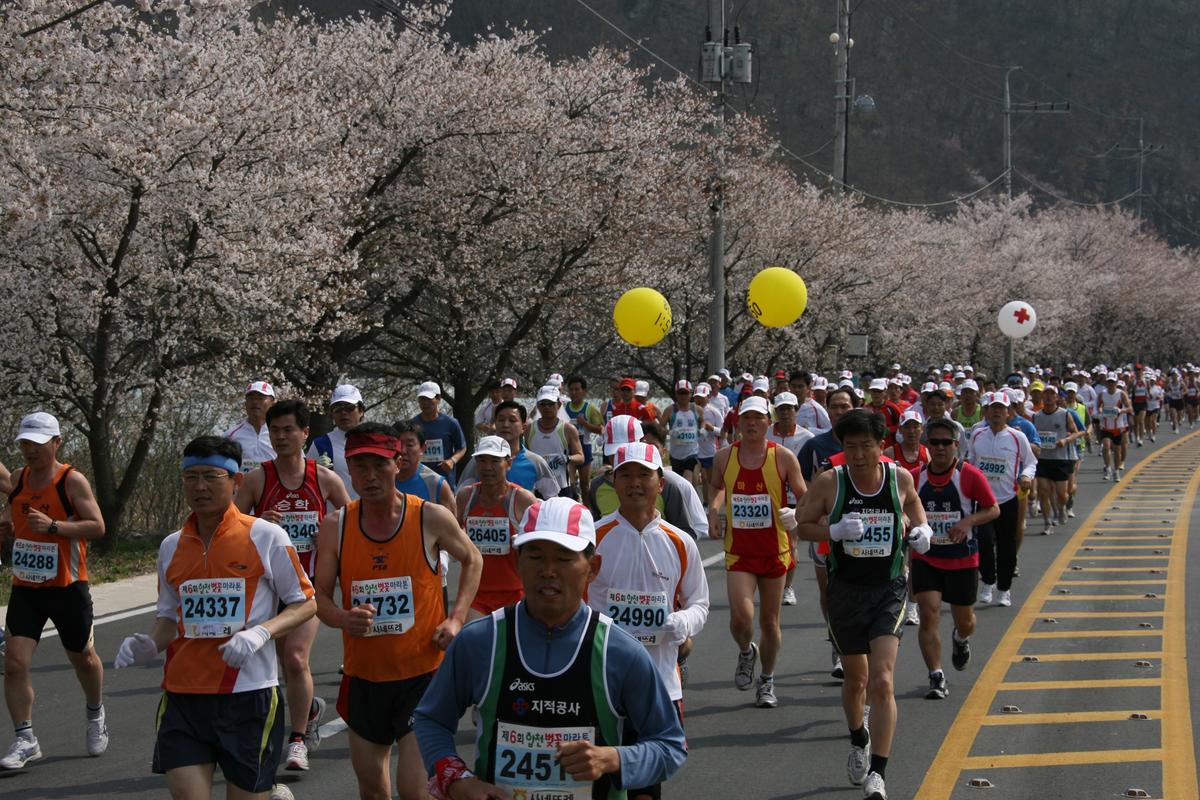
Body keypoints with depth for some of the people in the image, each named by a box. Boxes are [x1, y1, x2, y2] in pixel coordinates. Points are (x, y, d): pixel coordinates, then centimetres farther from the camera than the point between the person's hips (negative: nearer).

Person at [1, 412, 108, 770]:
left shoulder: (72, 481, -12)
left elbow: (97, 527, -17)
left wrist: (53, 526, -28)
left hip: (67, 588, -4)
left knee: (83, 658, 15)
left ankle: (96, 715, 42)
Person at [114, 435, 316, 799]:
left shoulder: (266, 536, -4)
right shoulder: (171, 546, 10)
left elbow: (305, 604, -1)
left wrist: (260, 632, -18)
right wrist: (149, 646, -1)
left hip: (249, 692, -4)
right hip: (183, 695, 4)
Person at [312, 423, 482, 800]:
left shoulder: (431, 518, -8)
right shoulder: (336, 526, -3)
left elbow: (472, 560, 10)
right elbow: (321, 597, 4)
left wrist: (456, 618, -3)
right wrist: (342, 618, -19)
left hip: (423, 672, -3)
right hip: (364, 673, 3)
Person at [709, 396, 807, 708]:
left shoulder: (783, 457, -6)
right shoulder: (725, 457, 1)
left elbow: (805, 498, -1)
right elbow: (717, 487, 21)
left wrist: (795, 514, -22)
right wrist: (713, 510, 2)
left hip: (774, 550, 0)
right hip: (739, 550, 1)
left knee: (769, 620, 9)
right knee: (740, 616, -16)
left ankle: (767, 680, 30)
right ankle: (745, 652, 19)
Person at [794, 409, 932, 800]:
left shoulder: (901, 478, -3)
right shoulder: (830, 482, -8)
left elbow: (915, 511, 18)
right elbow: (802, 525, 1)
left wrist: (921, 531, -4)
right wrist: (834, 530, -17)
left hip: (889, 590, -1)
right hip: (846, 589, 1)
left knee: (881, 683, -16)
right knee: (856, 680, 17)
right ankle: (858, 742, 47)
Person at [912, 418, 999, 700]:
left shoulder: (970, 476, -10)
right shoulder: (916, 478, -2)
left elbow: (994, 509, -5)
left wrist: (967, 521, -21)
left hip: (963, 559, -1)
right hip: (926, 558, 1)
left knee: (964, 620, 13)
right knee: (928, 614, -14)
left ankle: (960, 640, 51)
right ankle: (936, 677, -9)